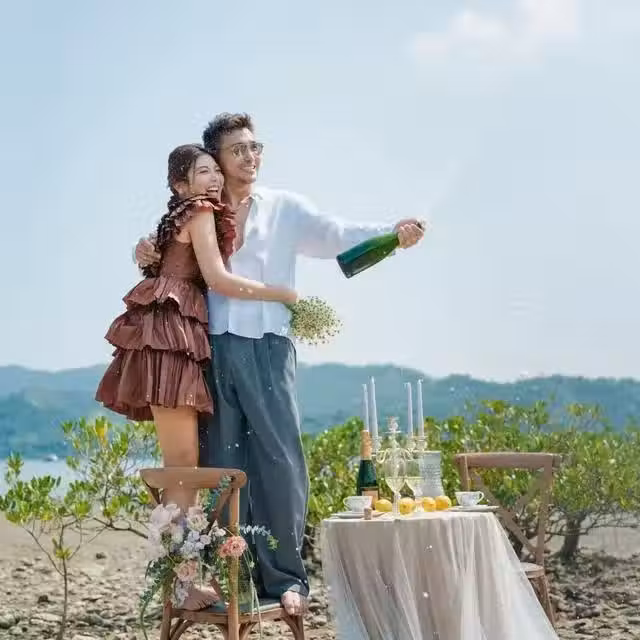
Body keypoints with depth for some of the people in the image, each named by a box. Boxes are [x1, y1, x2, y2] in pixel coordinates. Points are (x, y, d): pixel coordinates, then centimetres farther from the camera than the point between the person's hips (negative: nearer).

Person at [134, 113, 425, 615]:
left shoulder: (284, 208, 9)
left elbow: (335, 236, -1)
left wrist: (391, 234, -17)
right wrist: (148, 254, 0)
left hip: (265, 347, -2)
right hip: (213, 348, 2)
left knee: (279, 460, -7)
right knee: (222, 463, 4)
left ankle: (284, 576, 0)